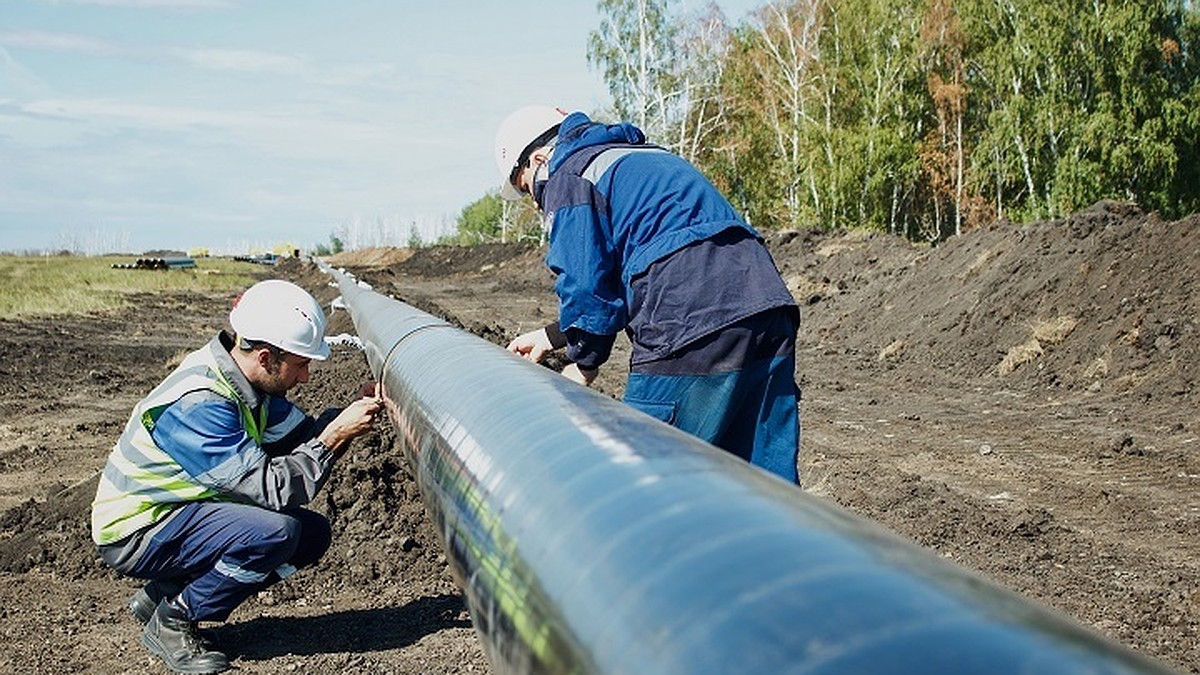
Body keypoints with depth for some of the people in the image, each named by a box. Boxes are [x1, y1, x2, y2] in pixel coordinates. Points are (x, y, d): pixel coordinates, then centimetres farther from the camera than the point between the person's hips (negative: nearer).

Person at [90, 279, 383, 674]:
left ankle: (160, 595, 10)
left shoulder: (246, 379, -3)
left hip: (186, 509, 9)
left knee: (313, 534, 1)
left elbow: (301, 437, 1)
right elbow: (272, 489, -32)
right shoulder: (197, 405, -30)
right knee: (276, 531, -29)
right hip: (137, 533, -9)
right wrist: (334, 436, -29)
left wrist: (350, 413, -14)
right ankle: (170, 622, -5)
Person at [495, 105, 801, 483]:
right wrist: (550, 337, 37)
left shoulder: (568, 177, 5)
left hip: (692, 330, -9)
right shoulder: (643, 159, 33)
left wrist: (583, 364, 13)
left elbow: (586, 286, -3)